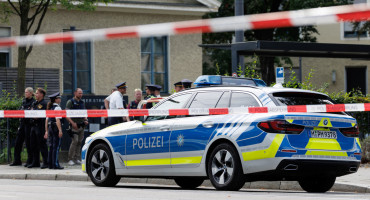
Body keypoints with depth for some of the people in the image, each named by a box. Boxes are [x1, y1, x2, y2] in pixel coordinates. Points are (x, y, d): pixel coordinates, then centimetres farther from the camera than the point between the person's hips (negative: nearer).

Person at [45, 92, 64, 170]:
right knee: (56, 147, -6)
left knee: (51, 146, 11)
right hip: (55, 128, -8)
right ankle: (55, 164, -7)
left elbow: (47, 120, 16)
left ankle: (50, 164, 11)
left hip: (50, 127, 8)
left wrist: (46, 131, 19)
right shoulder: (57, 108, -10)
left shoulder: (49, 108, 15)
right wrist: (60, 130, -19)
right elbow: (57, 120, -18)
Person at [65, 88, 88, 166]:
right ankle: (70, 159, -8)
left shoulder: (82, 102, 17)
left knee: (79, 142, 6)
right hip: (74, 125, -6)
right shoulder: (70, 102, -3)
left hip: (81, 125, 6)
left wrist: (85, 120, 6)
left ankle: (77, 159, 12)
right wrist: (72, 123, -18)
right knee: (75, 141, -13)